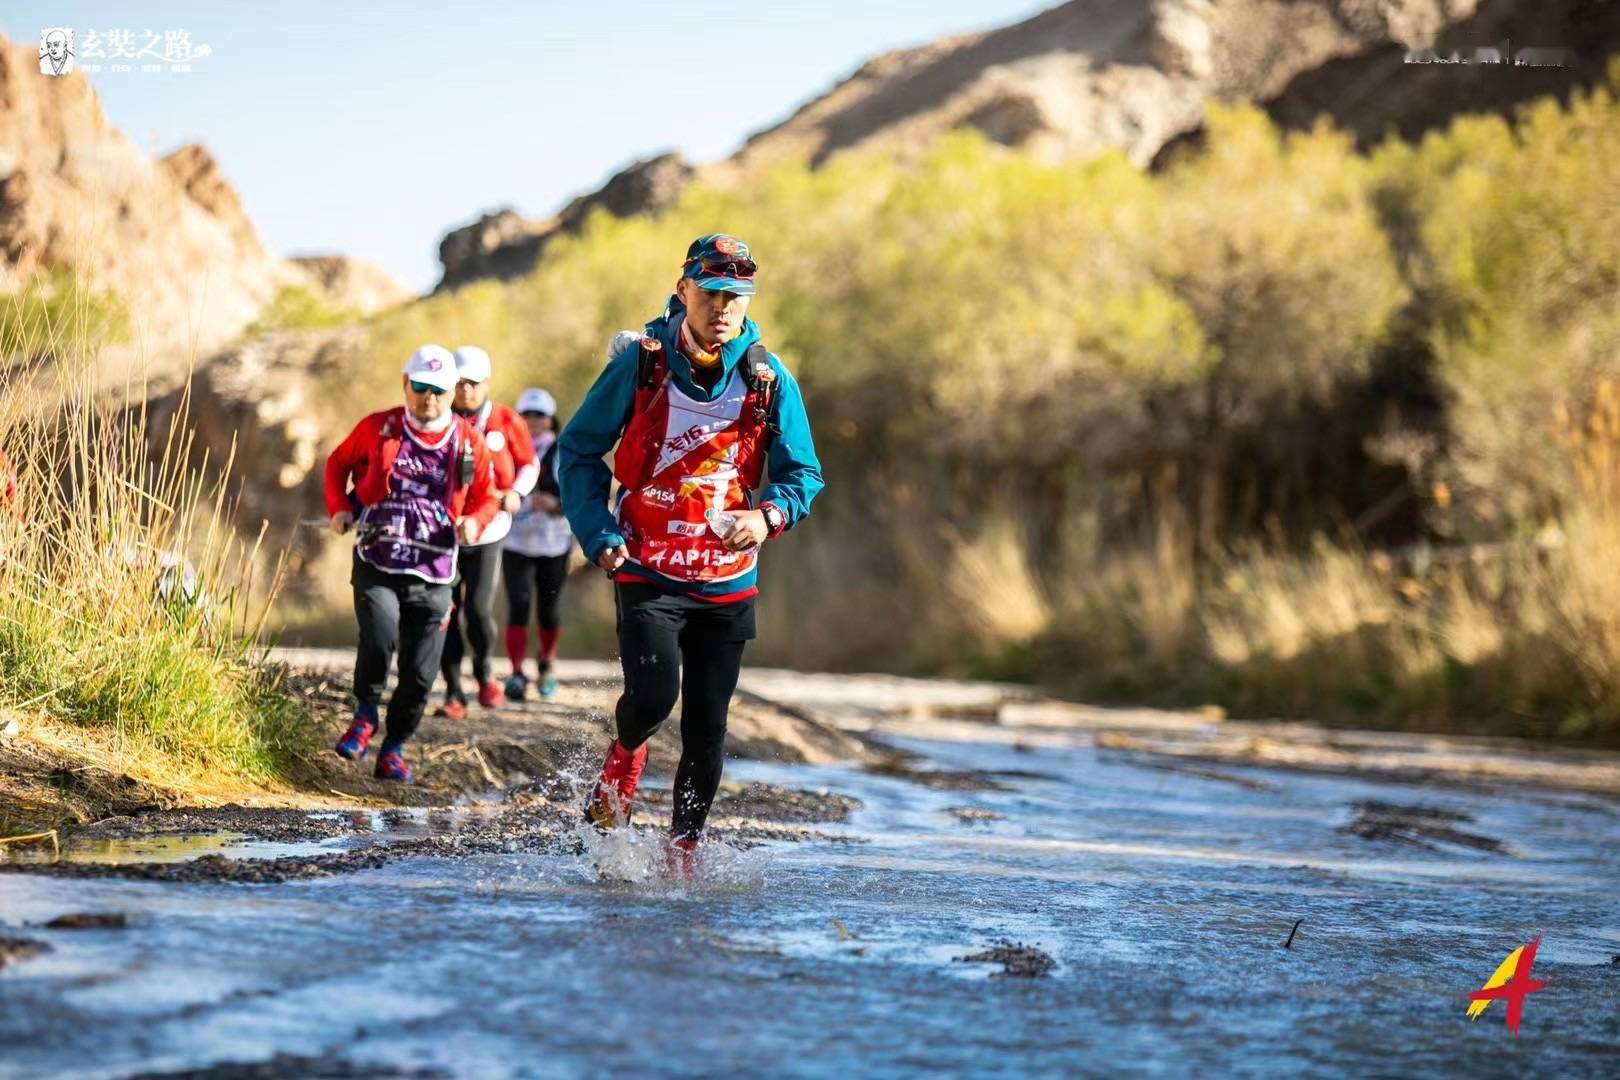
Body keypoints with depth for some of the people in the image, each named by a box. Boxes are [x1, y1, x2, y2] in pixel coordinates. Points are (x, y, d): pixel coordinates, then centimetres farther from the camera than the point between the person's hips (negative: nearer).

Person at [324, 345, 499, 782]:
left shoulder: (468, 441, 3)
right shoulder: (378, 428, 1)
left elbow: (486, 498, 13)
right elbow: (338, 463, 18)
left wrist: (474, 522, -9)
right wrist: (339, 508, 1)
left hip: (432, 574, 2)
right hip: (376, 564, -2)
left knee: (420, 673, 2)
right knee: (380, 635, -26)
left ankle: (394, 748, 23)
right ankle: (365, 714, 2)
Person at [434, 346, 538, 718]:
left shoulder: (507, 422, -1)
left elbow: (529, 464, 12)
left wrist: (516, 493, -5)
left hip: (488, 532, -1)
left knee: (479, 608, -12)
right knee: (446, 613, 0)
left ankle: (483, 670, 18)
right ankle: (453, 691, 11)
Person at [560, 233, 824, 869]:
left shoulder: (769, 381, -1)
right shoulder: (641, 365, -5)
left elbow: (803, 473, 5)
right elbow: (579, 451, 4)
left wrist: (768, 516, -17)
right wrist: (599, 534, -9)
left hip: (727, 582, 2)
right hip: (646, 574, -2)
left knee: (707, 731, 4)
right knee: (653, 695, -22)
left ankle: (682, 853, 21)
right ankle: (624, 756, 14)